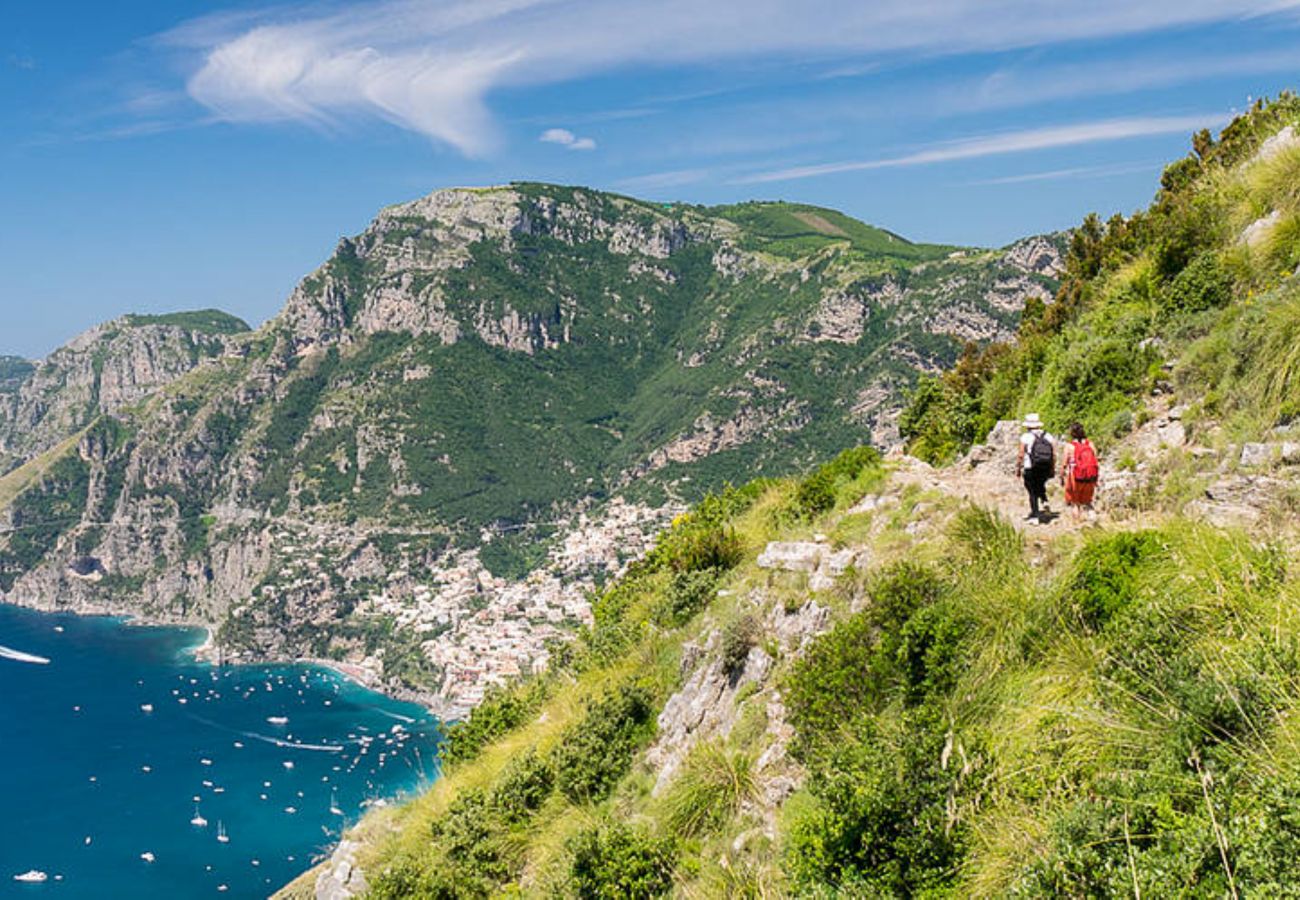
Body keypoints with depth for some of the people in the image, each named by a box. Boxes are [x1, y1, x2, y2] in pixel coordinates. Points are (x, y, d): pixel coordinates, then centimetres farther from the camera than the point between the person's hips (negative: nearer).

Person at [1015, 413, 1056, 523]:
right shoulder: (1049, 437, 4)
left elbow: (1020, 455, -9)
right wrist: (1052, 469, 13)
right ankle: (1044, 502, 6)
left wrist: (1018, 469, 1)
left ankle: (1035, 516, 8)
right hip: (1045, 470, 4)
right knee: (1040, 486, 29)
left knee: (1033, 492, 7)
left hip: (1031, 470, -4)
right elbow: (1054, 454, 4)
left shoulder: (1026, 437, -8)